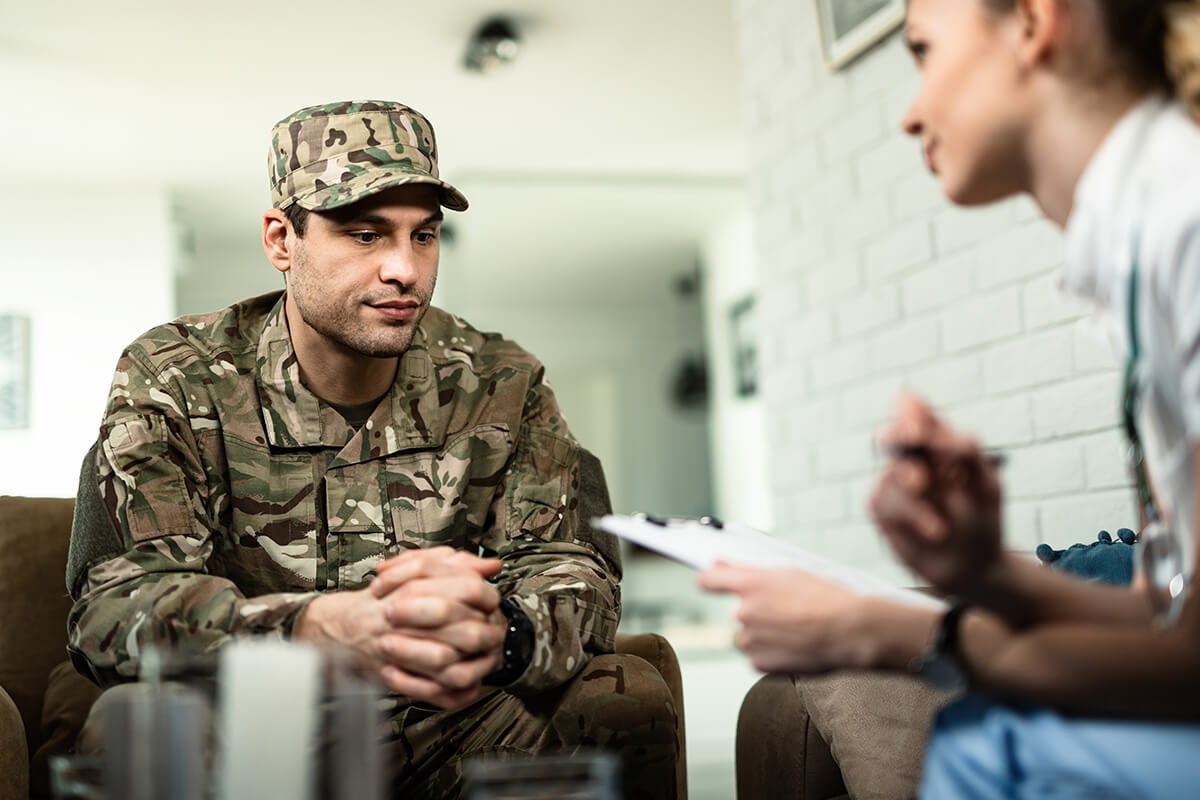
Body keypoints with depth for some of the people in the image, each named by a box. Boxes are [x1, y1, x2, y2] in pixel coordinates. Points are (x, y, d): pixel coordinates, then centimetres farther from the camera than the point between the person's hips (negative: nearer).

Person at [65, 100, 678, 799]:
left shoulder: (500, 386, 4)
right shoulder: (172, 381, -3)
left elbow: (572, 569, -5)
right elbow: (114, 601, -16)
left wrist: (498, 636, -34)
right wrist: (330, 625, -37)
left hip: (451, 729, 3)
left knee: (630, 702, -22)